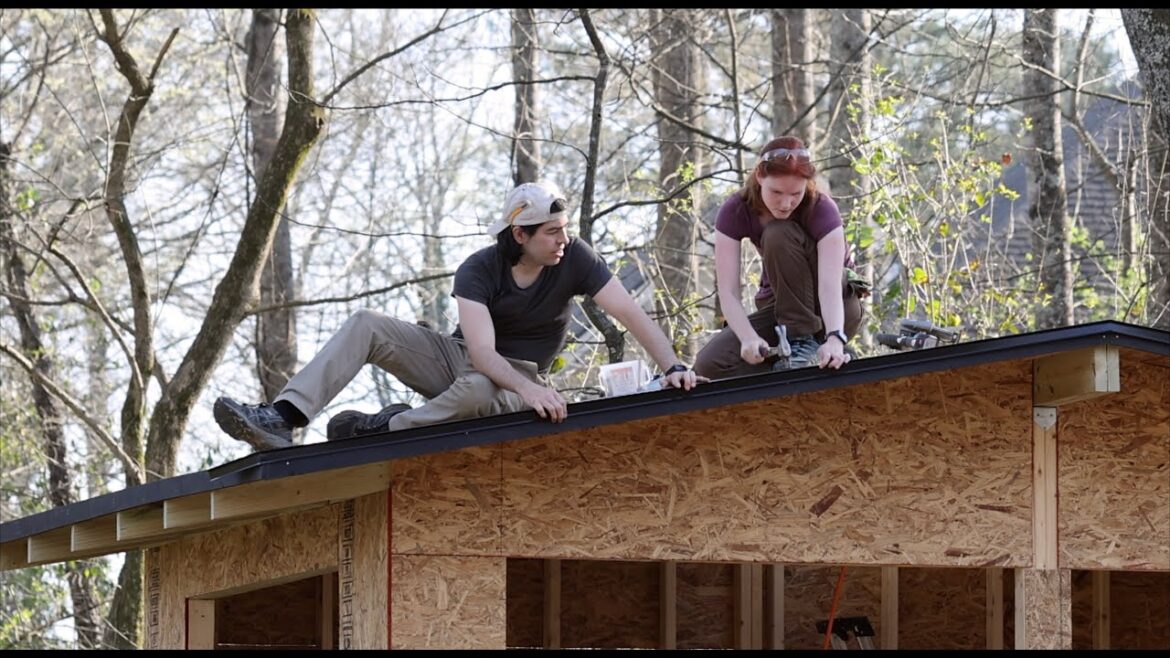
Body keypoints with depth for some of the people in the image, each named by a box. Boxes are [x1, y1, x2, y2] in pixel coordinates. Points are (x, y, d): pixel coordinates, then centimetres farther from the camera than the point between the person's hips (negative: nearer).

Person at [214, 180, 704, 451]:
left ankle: (385, 428, -22)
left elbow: (631, 315, -17)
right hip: (461, 357, 3)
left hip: (516, 380, -3)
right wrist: (530, 389, -43)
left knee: (475, 390, -43)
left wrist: (674, 367, -31)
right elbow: (482, 352, -26)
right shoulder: (479, 271, -14)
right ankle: (282, 419, -30)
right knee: (366, 326, -16)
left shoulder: (575, 259, -13)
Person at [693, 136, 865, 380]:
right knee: (709, 365, -26)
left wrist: (834, 338, -55)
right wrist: (749, 338, -42)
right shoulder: (735, 212, -16)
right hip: (778, 309, 2)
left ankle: (803, 341, -22)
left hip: (831, 310, -2)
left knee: (779, 234, -28)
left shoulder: (822, 209, -23)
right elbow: (728, 291, -23)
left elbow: (830, 285, -36)